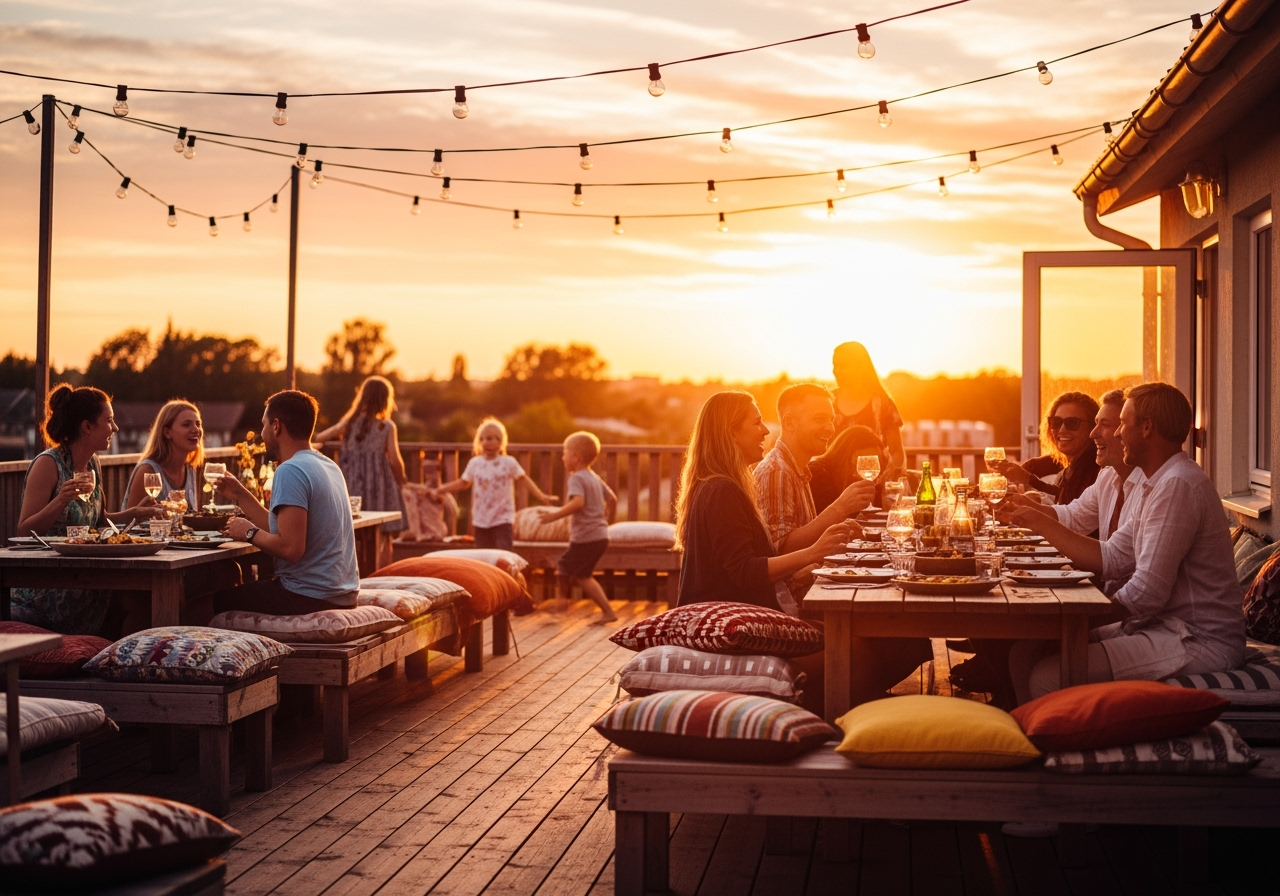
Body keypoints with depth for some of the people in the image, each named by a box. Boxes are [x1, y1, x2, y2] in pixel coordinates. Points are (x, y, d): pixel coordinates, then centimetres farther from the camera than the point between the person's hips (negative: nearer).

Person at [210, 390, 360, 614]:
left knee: (217, 602, 4)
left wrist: (250, 533, -8)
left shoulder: (290, 471, -17)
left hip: (309, 598, -9)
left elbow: (291, 547, -24)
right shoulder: (328, 466, 12)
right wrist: (241, 495, 20)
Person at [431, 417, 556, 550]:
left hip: (502, 519, -4)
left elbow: (524, 480, -3)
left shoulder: (509, 462, -5)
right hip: (480, 520, 4)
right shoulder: (474, 463, 4)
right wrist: (439, 490, 10)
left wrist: (541, 496, -13)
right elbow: (463, 483, 15)